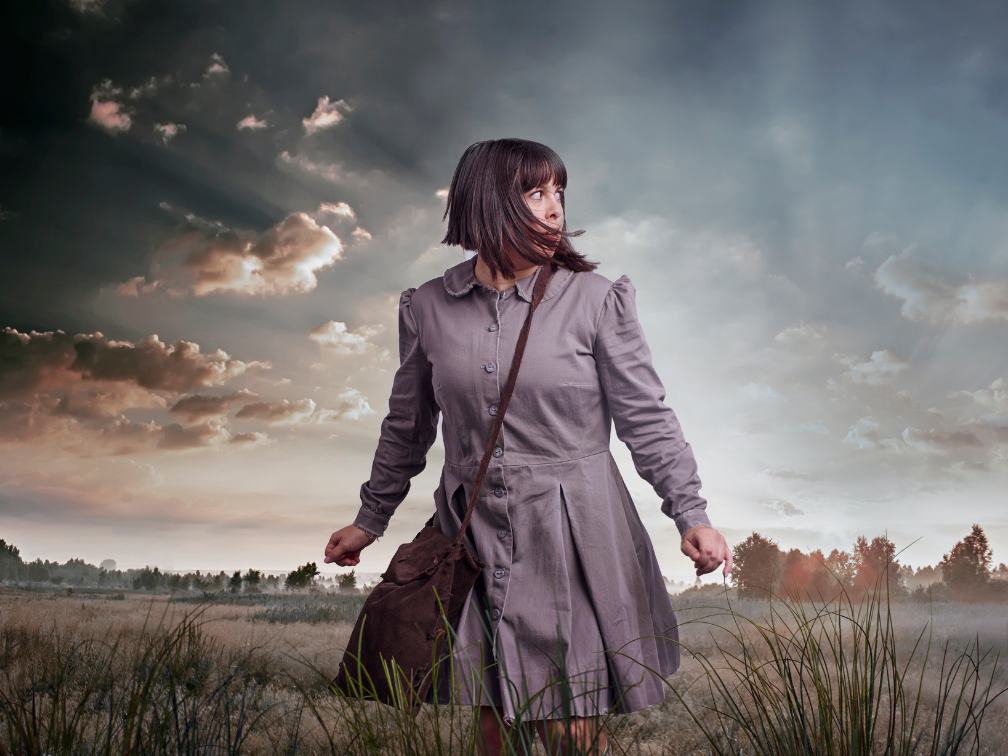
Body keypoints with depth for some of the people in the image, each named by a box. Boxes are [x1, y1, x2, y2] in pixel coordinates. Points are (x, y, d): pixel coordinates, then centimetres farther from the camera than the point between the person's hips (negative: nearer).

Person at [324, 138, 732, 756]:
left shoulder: (596, 300, -3)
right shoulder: (428, 307, 4)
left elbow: (647, 418, 0)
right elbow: (408, 427, 15)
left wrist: (692, 517, -10)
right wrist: (370, 520, 23)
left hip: (573, 539, -2)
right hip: (473, 539, 2)